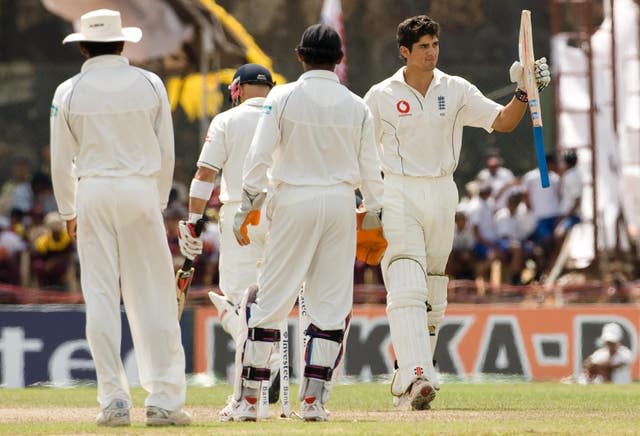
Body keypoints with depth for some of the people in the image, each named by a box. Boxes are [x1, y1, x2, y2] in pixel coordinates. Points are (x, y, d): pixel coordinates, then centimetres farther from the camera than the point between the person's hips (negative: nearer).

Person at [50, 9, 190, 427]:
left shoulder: (69, 92, 1)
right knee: (153, 295, 2)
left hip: (92, 193, 0)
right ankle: (164, 399, -3)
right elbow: (167, 151, 5)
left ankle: (114, 399, -1)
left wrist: (69, 212, 15)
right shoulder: (149, 84, 2)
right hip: (141, 189, 0)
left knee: (101, 297, 2)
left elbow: (61, 161, 4)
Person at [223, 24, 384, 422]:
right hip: (341, 203, 2)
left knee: (271, 298, 2)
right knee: (332, 304, 5)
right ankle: (314, 400, 0)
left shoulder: (283, 98, -4)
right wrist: (374, 214, 17)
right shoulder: (356, 106, 3)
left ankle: (247, 399, 1)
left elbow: (260, 157, -8)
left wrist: (246, 208, -2)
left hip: (293, 202, -1)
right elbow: (370, 167, 5)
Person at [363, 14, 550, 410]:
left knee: (433, 297, 9)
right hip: (399, 195, -4)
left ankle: (408, 380, 20)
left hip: (442, 195, 4)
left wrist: (524, 93, -18)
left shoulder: (456, 91, 5)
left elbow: (503, 122, -1)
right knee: (407, 288, -19)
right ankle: (417, 376, -32)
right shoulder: (381, 96, -1)